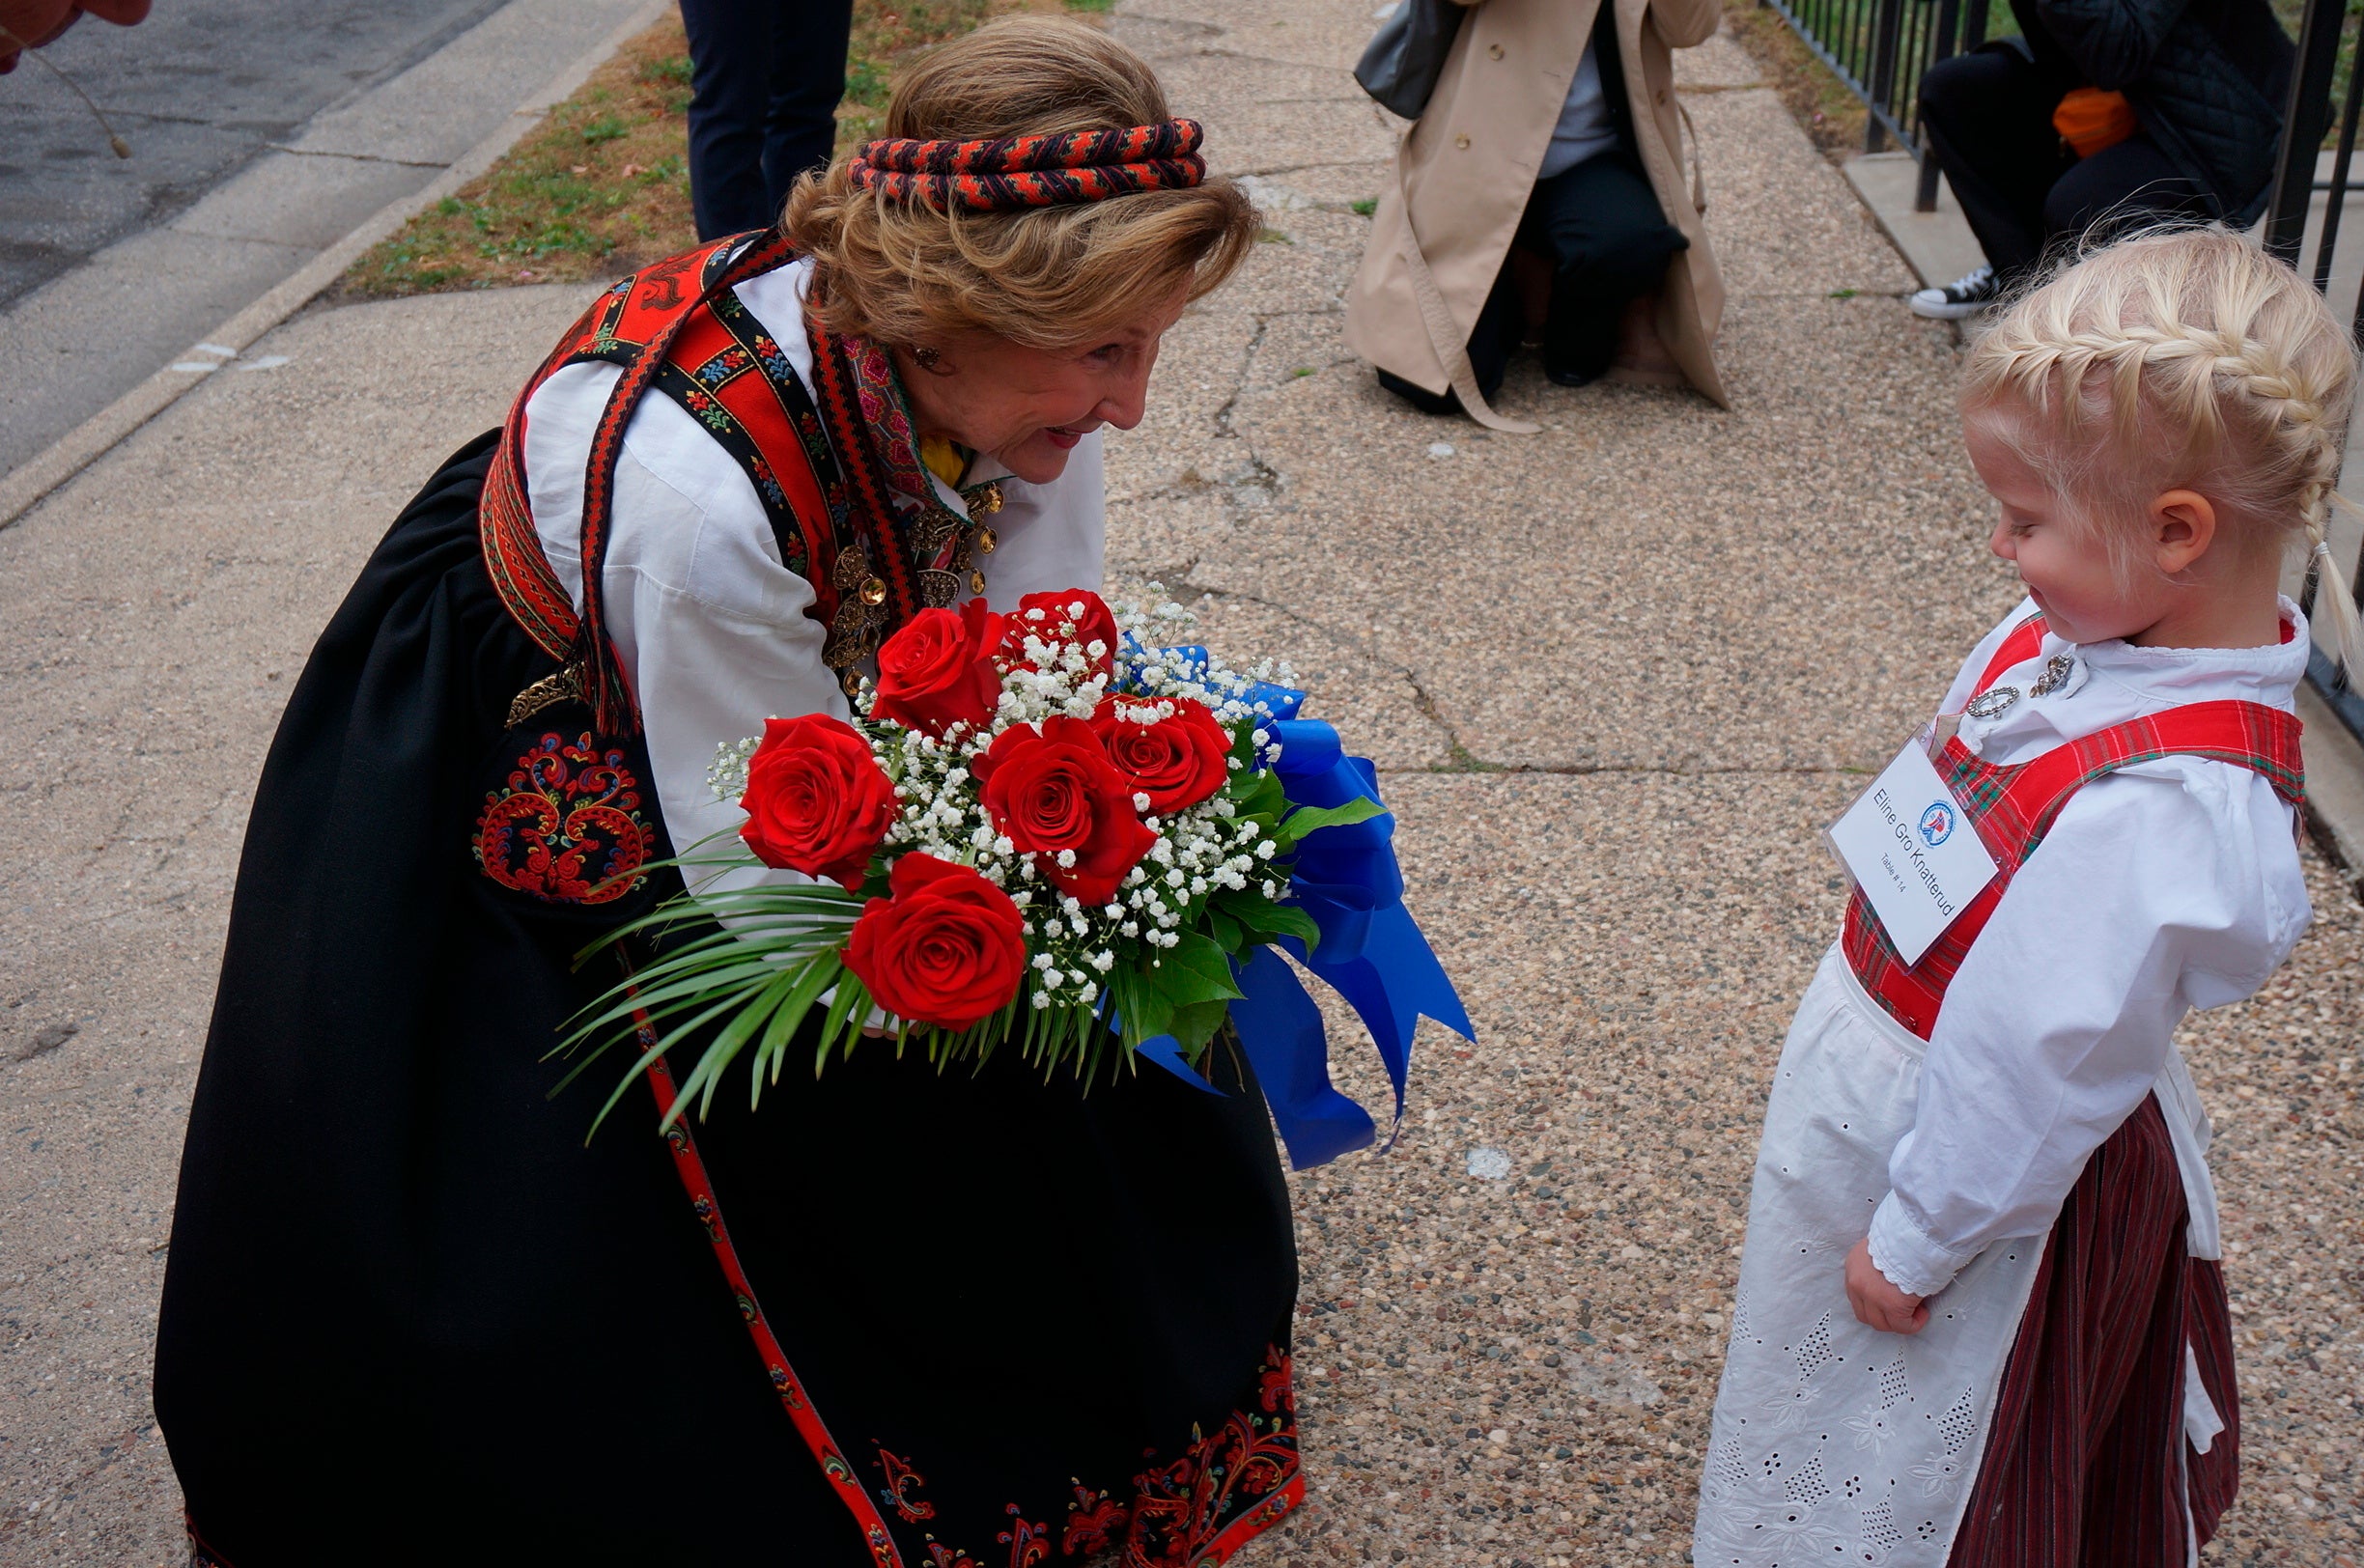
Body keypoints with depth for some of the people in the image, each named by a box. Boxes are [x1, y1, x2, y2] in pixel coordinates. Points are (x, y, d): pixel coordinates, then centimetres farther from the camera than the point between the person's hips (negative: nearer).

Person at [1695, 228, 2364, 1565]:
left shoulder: (2159, 809, -37)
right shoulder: (2099, 630, -11)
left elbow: (2039, 1065, -28)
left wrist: (1915, 1243, -15)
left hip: (1984, 1171, -8)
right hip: (1888, 1079, 8)